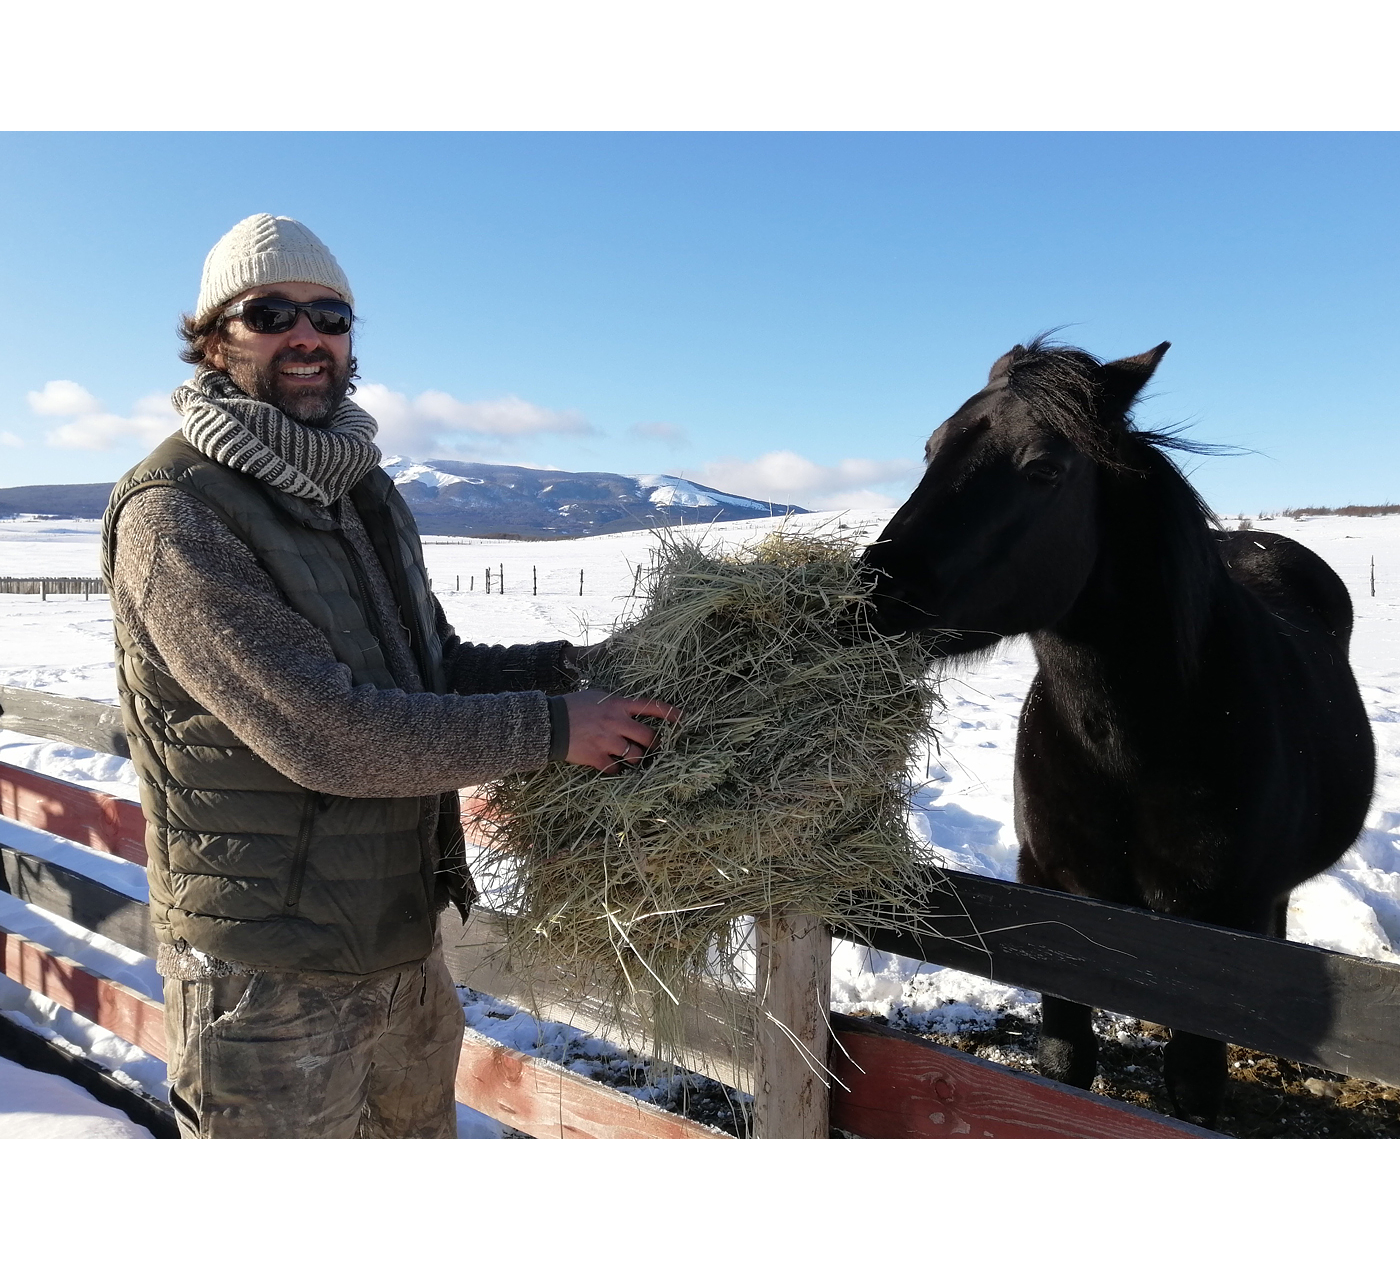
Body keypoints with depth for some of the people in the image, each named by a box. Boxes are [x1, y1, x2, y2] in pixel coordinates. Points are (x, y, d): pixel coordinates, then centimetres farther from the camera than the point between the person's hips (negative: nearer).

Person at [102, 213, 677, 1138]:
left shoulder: (364, 490, 8)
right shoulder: (174, 514, -18)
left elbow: (437, 668, 11)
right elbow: (323, 732, -26)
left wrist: (572, 663, -6)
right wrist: (549, 729, -21)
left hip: (406, 946, 8)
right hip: (271, 974, -7)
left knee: (421, 1122, 24)